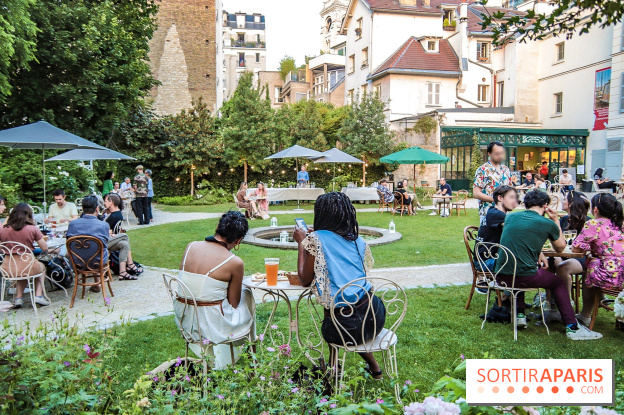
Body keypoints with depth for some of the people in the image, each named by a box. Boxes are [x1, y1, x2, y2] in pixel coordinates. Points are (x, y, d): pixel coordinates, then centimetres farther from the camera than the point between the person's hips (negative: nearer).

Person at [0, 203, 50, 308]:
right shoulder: (32, 229, -11)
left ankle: (18, 297, 25)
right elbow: (45, 248, -4)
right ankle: (38, 295, 19)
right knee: (42, 266, 32)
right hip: (28, 267, -3)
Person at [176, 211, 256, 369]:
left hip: (183, 319, 6)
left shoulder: (191, 247, -2)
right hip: (212, 323, -5)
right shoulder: (235, 263, -16)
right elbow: (234, 303, -5)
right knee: (247, 294, 22)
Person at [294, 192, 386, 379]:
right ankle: (374, 367, 43)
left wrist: (302, 242, 7)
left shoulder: (316, 239, -9)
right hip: (375, 316, 5)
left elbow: (305, 280, -3)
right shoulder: (356, 239, 7)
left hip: (347, 325, -4)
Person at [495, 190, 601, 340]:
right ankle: (572, 326, 23)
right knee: (558, 283, 24)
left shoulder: (510, 217, 9)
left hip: (501, 277, 4)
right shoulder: (548, 224, -2)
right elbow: (560, 248, 17)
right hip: (525, 278, -4)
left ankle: (520, 314, 30)